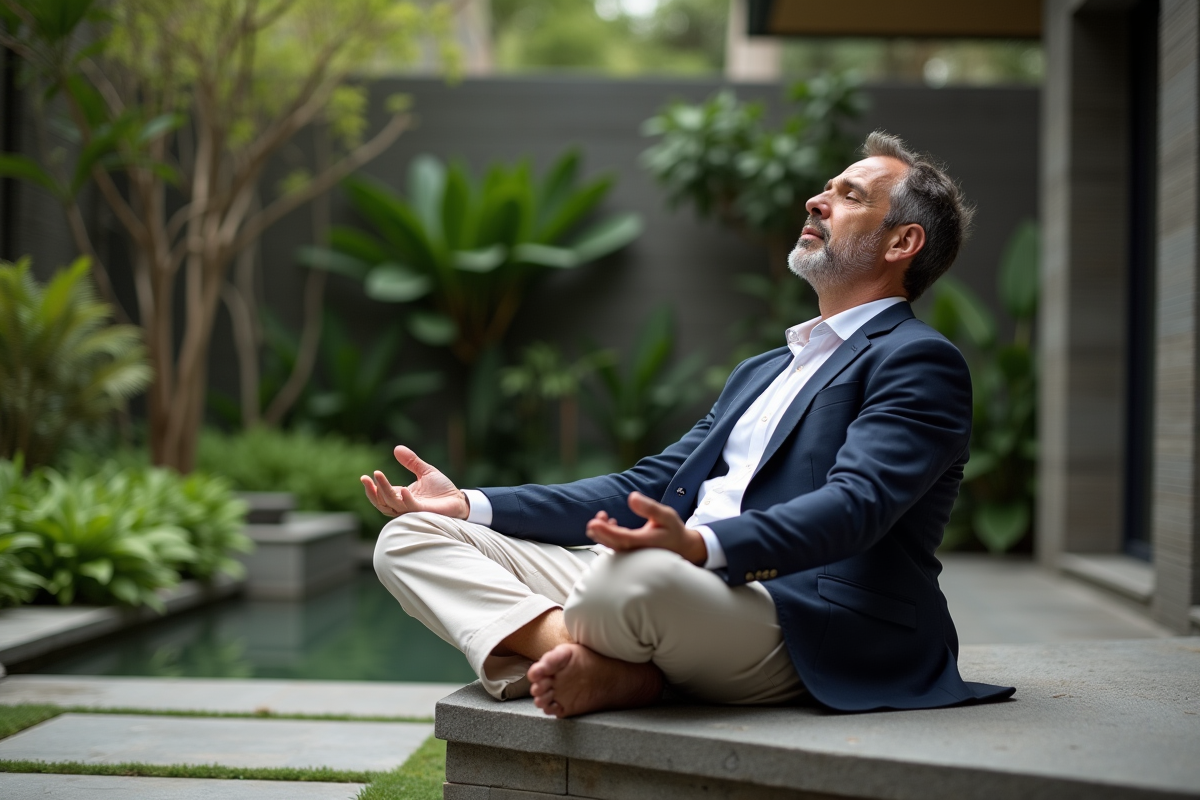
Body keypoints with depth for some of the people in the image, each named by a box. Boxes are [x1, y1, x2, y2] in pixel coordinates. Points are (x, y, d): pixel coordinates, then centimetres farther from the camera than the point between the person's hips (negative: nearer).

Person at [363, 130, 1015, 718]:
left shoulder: (920, 362, 0)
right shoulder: (762, 373, 29)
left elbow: (854, 506, -18)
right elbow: (646, 489, 23)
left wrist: (699, 545, -37)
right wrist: (471, 506, 12)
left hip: (798, 633, -9)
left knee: (635, 575, -43)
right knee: (410, 538, -1)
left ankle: (577, 659, -10)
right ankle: (604, 666, -22)